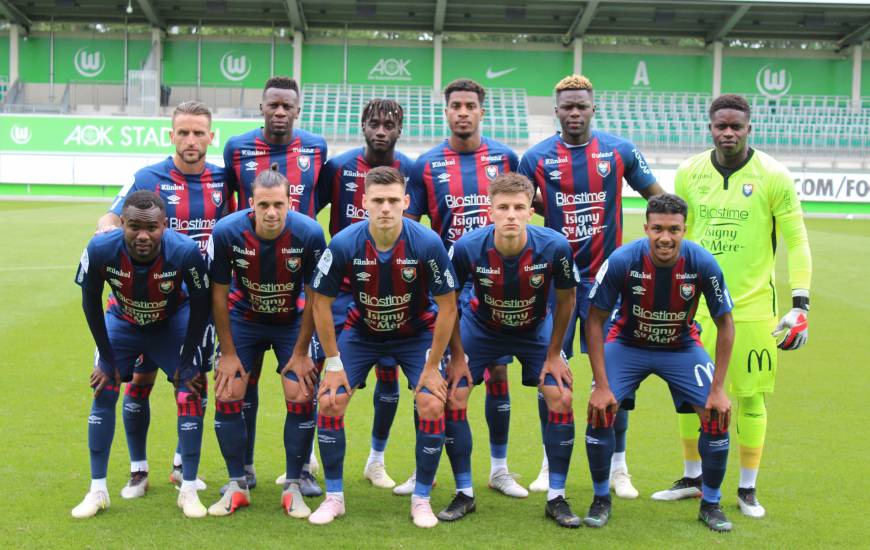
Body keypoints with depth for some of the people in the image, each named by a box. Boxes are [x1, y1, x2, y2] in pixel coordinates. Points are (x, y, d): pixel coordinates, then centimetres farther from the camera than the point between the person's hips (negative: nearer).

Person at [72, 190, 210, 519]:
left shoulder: (185, 251, -36)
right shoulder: (100, 250, -33)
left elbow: (200, 306, -18)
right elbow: (91, 303, -14)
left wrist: (185, 362, -12)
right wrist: (108, 360, -8)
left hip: (173, 322, -1)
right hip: (122, 320, 1)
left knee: (190, 395, -10)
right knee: (103, 394, -3)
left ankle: (189, 491, 2)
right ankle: (97, 491, 10)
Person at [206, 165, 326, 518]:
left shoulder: (310, 234, -27)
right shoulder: (227, 232, -26)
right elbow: (219, 293, -12)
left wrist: (301, 352, -10)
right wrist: (228, 353, -9)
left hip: (293, 320, -1)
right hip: (243, 318, 1)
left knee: (301, 398, -10)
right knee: (226, 395, -6)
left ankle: (293, 488, 7)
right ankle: (237, 486, 10)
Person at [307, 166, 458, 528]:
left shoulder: (427, 244, -27)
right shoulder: (343, 245, -25)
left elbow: (447, 306, -16)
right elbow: (321, 303, -11)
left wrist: (432, 367, -14)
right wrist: (333, 363, -11)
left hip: (417, 332, -1)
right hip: (361, 331, 1)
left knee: (432, 407, -16)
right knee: (329, 402, -10)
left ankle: (421, 499, 5)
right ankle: (334, 496, 9)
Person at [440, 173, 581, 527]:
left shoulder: (554, 247, -30)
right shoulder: (467, 247, -30)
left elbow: (566, 298, -11)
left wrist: (553, 354, -7)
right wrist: (458, 356, -10)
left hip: (536, 329, 0)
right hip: (481, 327, 0)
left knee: (561, 398, -12)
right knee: (453, 397, -11)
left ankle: (556, 498, 3)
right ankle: (464, 494, 6)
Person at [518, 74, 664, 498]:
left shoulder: (620, 151, 0)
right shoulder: (537, 158, 0)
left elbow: (659, 199, 8)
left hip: (606, 279, 0)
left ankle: (618, 468, 15)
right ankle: (551, 464, 18)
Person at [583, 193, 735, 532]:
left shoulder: (703, 264, -25)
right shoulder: (622, 261, -28)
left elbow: (725, 324, -12)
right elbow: (595, 320, -17)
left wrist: (718, 389, -16)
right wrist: (601, 385, -21)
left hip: (682, 348, 1)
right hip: (627, 345, -1)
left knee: (718, 414, -12)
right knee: (600, 411, -19)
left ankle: (710, 504, 11)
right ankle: (601, 499, 5)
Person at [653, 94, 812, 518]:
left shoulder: (773, 177, -8)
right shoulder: (689, 174, 2)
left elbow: (797, 241, -4)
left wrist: (800, 304, -11)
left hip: (753, 306, -3)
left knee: (750, 397, 2)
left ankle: (747, 488, 18)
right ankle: (693, 478, 26)